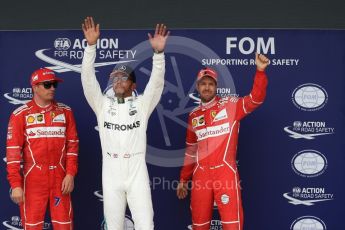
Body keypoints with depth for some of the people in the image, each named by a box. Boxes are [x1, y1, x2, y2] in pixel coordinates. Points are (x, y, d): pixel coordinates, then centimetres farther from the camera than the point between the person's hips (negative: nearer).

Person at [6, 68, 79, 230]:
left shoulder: (65, 111, 6)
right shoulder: (21, 114, -2)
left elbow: (72, 144, 6)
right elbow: (13, 151, -4)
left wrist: (70, 174, -3)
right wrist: (15, 184, -9)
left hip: (60, 179, 2)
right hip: (32, 180, -2)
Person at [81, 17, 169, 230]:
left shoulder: (142, 104, 3)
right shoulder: (102, 104, 6)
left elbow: (157, 82, -11)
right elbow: (88, 78, -4)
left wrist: (159, 53, -27)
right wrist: (91, 45, -16)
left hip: (137, 173, -2)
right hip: (111, 173, 2)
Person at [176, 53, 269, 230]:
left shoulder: (230, 105, 0)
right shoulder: (194, 116, 13)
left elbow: (256, 98, -16)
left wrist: (260, 71, -29)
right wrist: (183, 179, 20)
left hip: (225, 173, -4)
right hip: (200, 175, 4)